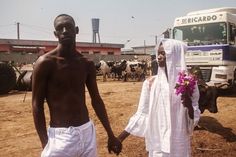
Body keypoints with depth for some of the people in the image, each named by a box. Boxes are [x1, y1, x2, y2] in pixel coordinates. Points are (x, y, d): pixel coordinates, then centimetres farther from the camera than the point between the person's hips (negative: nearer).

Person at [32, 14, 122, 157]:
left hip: (88, 131, 5)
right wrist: (45, 144, -13)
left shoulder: (87, 64, 4)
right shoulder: (46, 62, -10)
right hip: (60, 135, -4)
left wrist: (111, 135, 12)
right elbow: (37, 105, -8)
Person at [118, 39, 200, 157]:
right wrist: (121, 137, -3)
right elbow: (142, 113, 0)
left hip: (179, 142, 0)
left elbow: (194, 118, -1)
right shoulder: (150, 83, -4)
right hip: (157, 142, 1)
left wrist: (190, 106, -22)